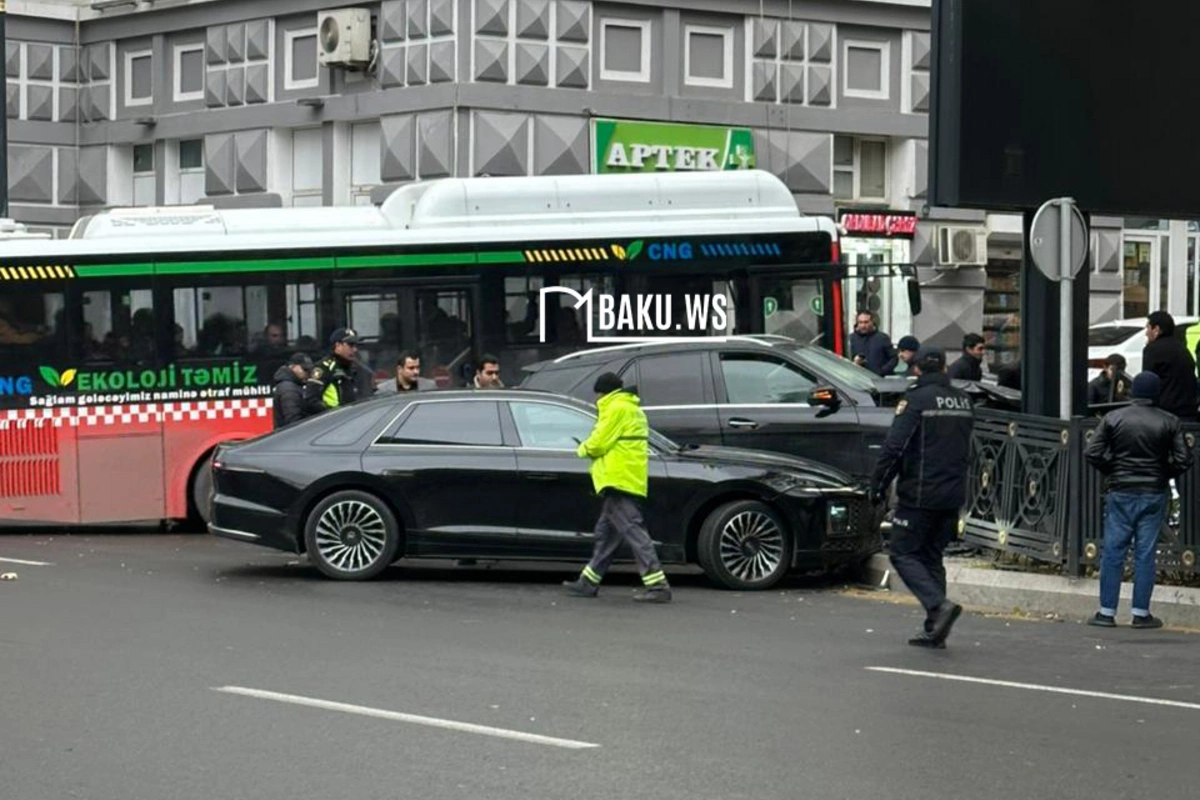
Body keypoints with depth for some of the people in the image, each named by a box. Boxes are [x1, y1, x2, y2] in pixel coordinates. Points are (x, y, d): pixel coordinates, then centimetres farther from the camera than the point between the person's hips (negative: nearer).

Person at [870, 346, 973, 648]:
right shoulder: (963, 401, 12)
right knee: (932, 556, 14)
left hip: (919, 494, -7)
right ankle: (935, 629, 9)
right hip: (952, 495, 7)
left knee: (903, 554, 0)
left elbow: (894, 447, -15)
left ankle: (939, 604, -21)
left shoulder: (917, 399, -11)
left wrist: (877, 486, -8)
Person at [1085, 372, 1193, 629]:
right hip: (1154, 494, 0)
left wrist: (1111, 472, 8)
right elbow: (1183, 460, -6)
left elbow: (1092, 453, -6)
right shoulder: (1169, 422, -3)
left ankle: (1107, 612, 5)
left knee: (1113, 552, 5)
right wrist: (1164, 474, 11)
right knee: (1145, 554, 4)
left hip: (1120, 492, 0)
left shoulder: (1113, 418, -2)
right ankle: (1141, 613, 5)